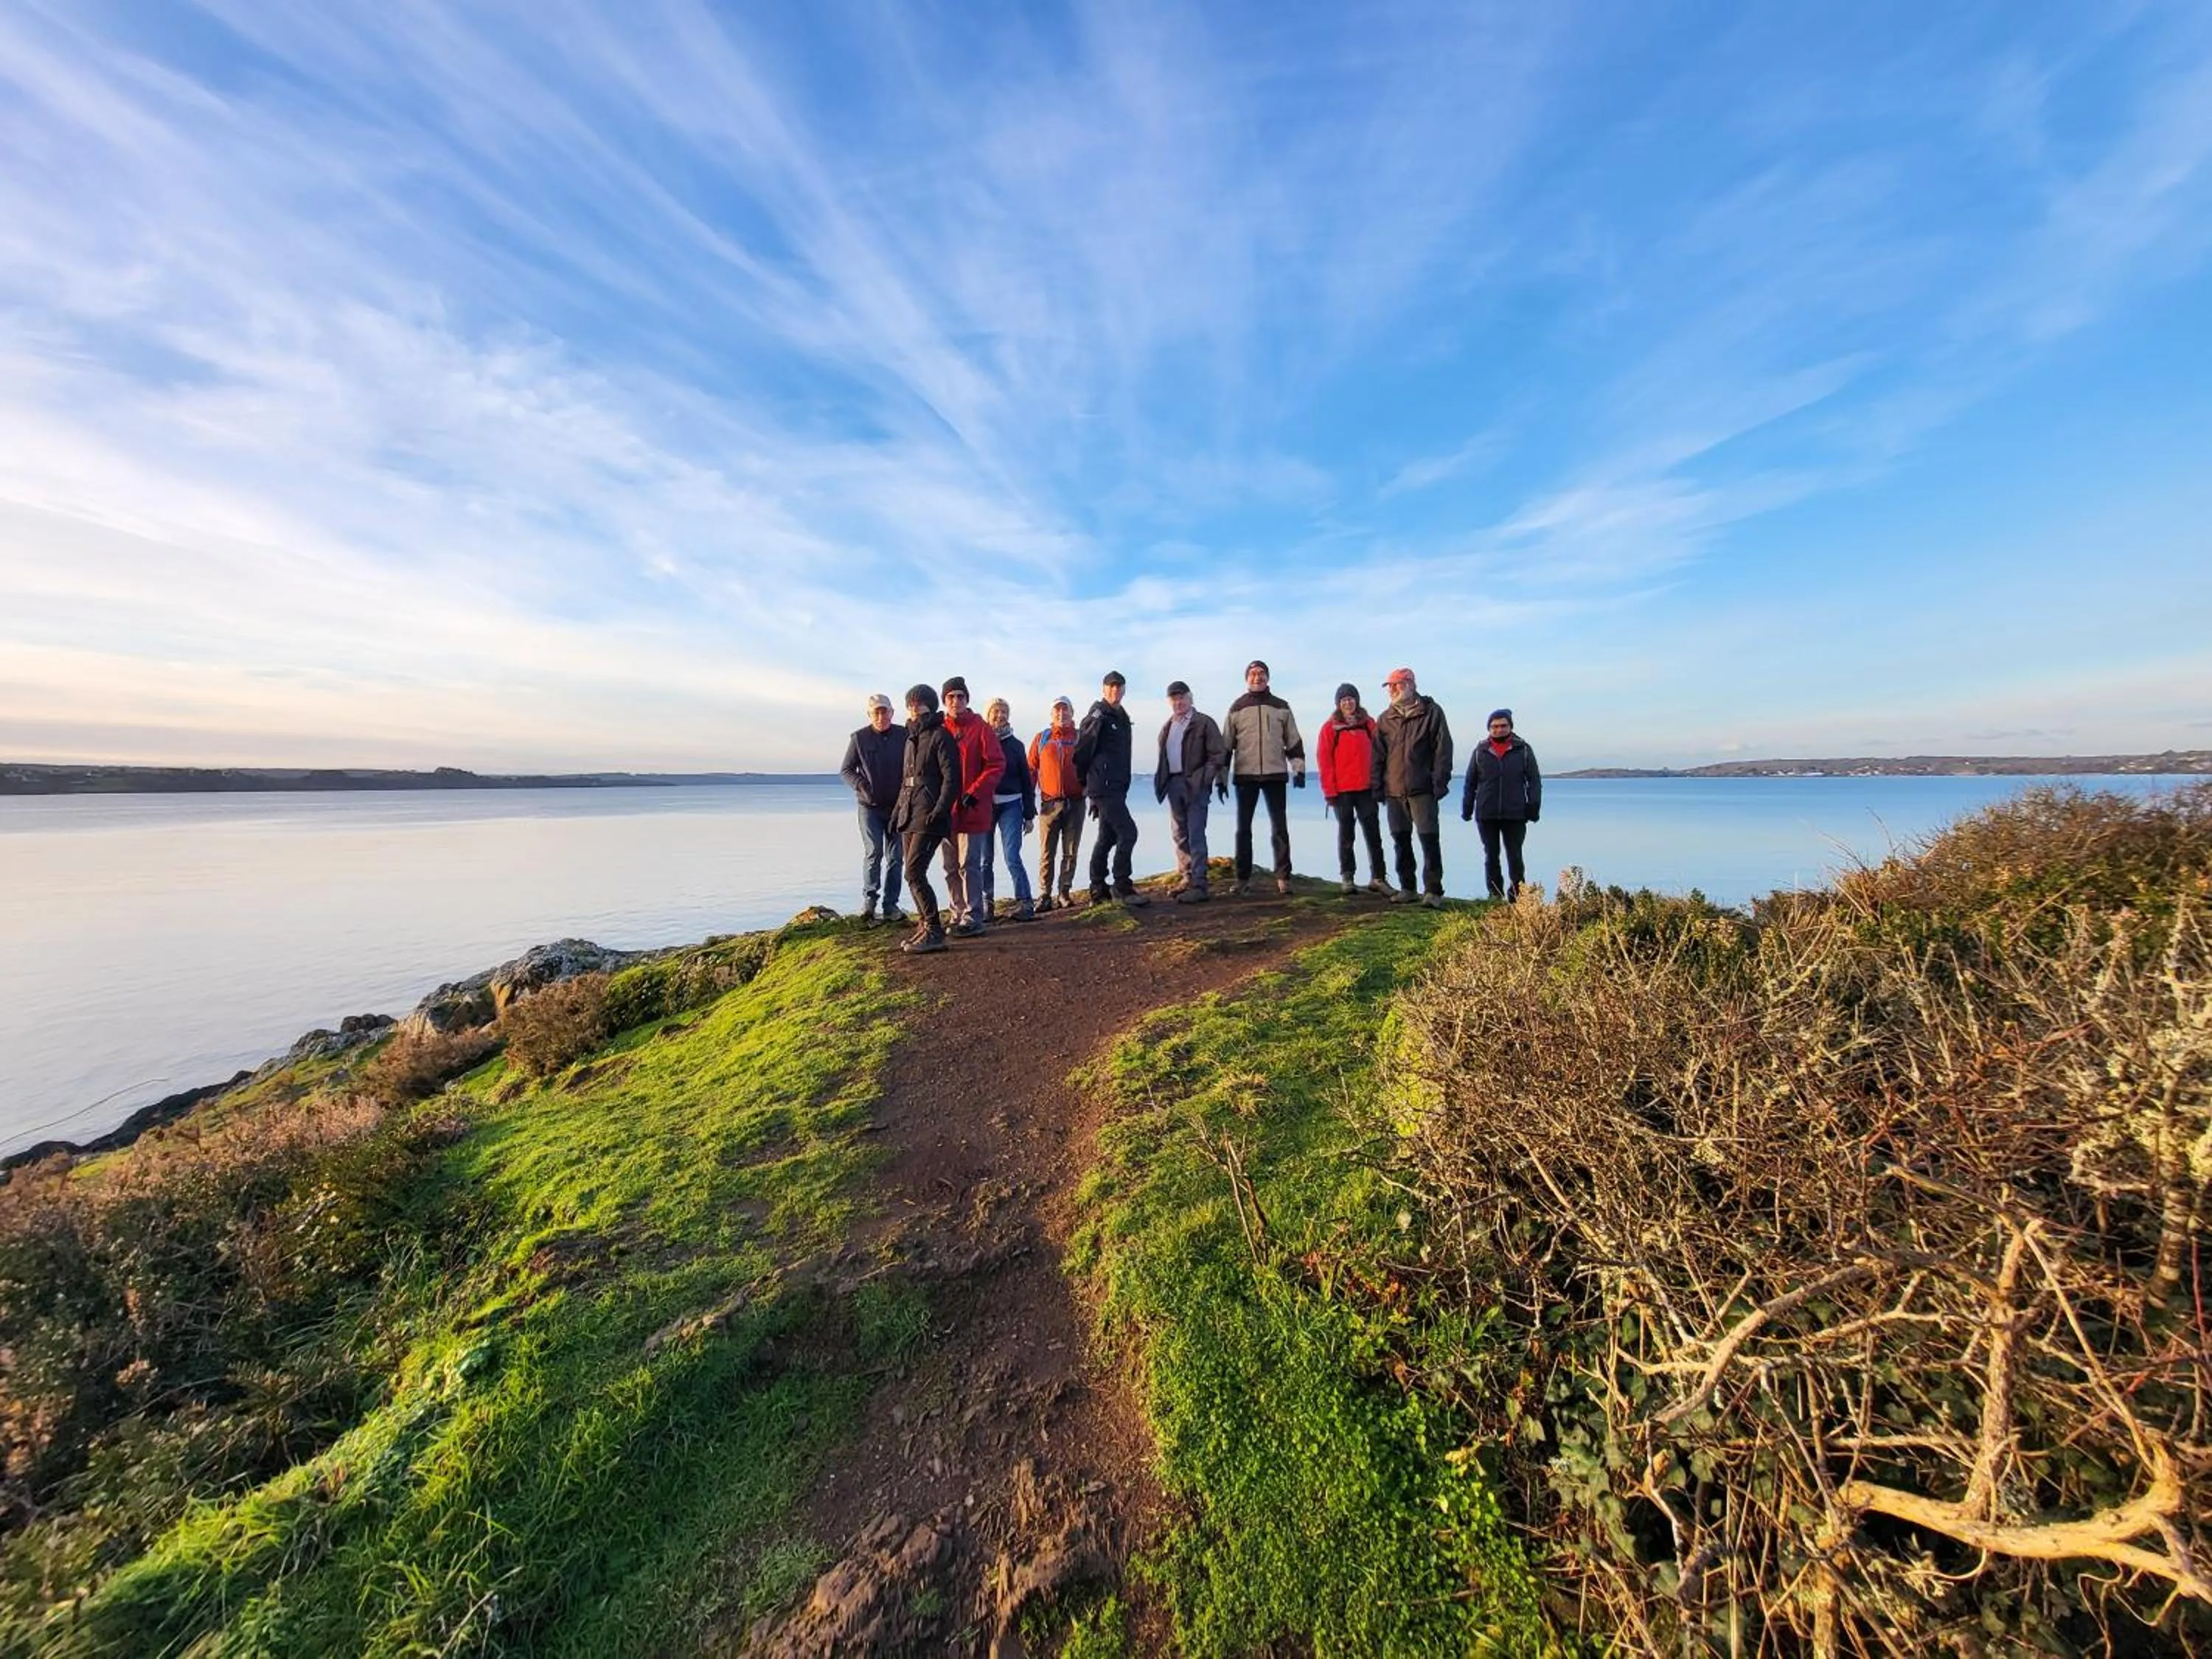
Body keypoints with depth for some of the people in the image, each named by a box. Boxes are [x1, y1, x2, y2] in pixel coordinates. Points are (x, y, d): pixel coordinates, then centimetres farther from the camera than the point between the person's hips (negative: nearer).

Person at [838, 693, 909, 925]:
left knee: (894, 856, 6)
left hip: (897, 806, 2)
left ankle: (891, 905, 14)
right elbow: (845, 770, 3)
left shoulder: (904, 735, 0)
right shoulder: (860, 738, -2)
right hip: (869, 806, -2)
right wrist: (861, 785, -15)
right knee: (873, 851, -13)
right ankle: (868, 900, -4)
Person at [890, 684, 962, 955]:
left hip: (928, 818, -9)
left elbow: (951, 778, -14)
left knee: (914, 873, -14)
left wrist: (939, 810, -21)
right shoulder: (911, 738, 19)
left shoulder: (940, 736, -7)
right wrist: (898, 809, 18)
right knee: (914, 874, 10)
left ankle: (935, 932, -7)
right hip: (909, 816, 9)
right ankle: (927, 925, 20)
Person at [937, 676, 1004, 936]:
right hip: (946, 810, 6)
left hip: (972, 810, -5)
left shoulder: (981, 728, -5)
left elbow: (996, 765, -10)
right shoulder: (940, 730, 9)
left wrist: (974, 793, -17)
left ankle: (973, 918, 5)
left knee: (968, 866, -4)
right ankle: (959, 914, 23)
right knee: (951, 868, 12)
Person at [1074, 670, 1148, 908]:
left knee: (1107, 838, 11)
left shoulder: (1122, 717, 19)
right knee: (1128, 832, -13)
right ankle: (1122, 887, -5)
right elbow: (1082, 751, -12)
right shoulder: (1098, 716, -8)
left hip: (1117, 788, 9)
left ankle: (1098, 892, 17)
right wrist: (1086, 782, -3)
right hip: (1104, 788, -9)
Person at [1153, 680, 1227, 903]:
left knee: (1195, 835, -9)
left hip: (1195, 785, -7)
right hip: (1173, 784, 7)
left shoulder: (1204, 723, -1)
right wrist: (1162, 781, 5)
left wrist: (1205, 778, -14)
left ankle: (1199, 885, -7)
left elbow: (1218, 754, -5)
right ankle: (1187, 878, 20)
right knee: (1179, 835, 10)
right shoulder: (1167, 727, 17)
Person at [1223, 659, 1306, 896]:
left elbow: (1294, 741, 10)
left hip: (1275, 774, 0)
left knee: (1279, 827, 2)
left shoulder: (1281, 706, 10)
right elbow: (1226, 745, 8)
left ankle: (1283, 877, 8)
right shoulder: (1237, 708, 8)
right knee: (1243, 828, 3)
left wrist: (1299, 769, 3)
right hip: (1245, 775, 0)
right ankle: (1243, 878, 10)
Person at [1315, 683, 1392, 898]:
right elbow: (1324, 760, -3)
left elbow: (1377, 754, 9)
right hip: (1342, 790, -2)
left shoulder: (1369, 723, 8)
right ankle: (1347, 878, 13)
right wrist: (1329, 790, -8)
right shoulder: (1330, 727, 1)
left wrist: (1379, 783, 2)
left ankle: (1378, 878, 6)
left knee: (1373, 833, 2)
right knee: (1346, 834, 7)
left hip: (1366, 788, 2)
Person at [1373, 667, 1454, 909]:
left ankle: (1433, 892, -2)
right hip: (1394, 790, 4)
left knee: (1430, 839, -6)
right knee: (1401, 840, 9)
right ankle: (1407, 888, 19)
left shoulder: (1431, 712, 2)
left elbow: (1443, 750, -3)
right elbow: (1378, 755, 12)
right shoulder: (1385, 719, 13)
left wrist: (1439, 783, -10)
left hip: (1422, 789, -4)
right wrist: (1377, 786, 4)